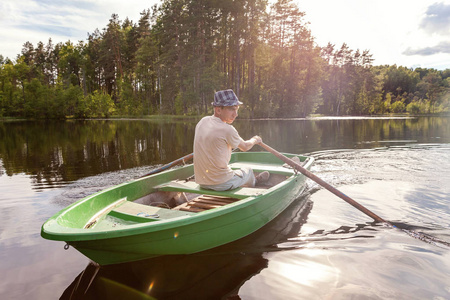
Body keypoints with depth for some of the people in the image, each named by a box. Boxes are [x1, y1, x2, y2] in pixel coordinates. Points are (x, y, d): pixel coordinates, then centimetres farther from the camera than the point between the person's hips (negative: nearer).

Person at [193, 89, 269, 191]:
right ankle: (253, 182, 54)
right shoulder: (227, 130, -21)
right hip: (222, 184, -6)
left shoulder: (202, 122, 1)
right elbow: (245, 147, -3)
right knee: (248, 171, 22)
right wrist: (255, 140, 20)